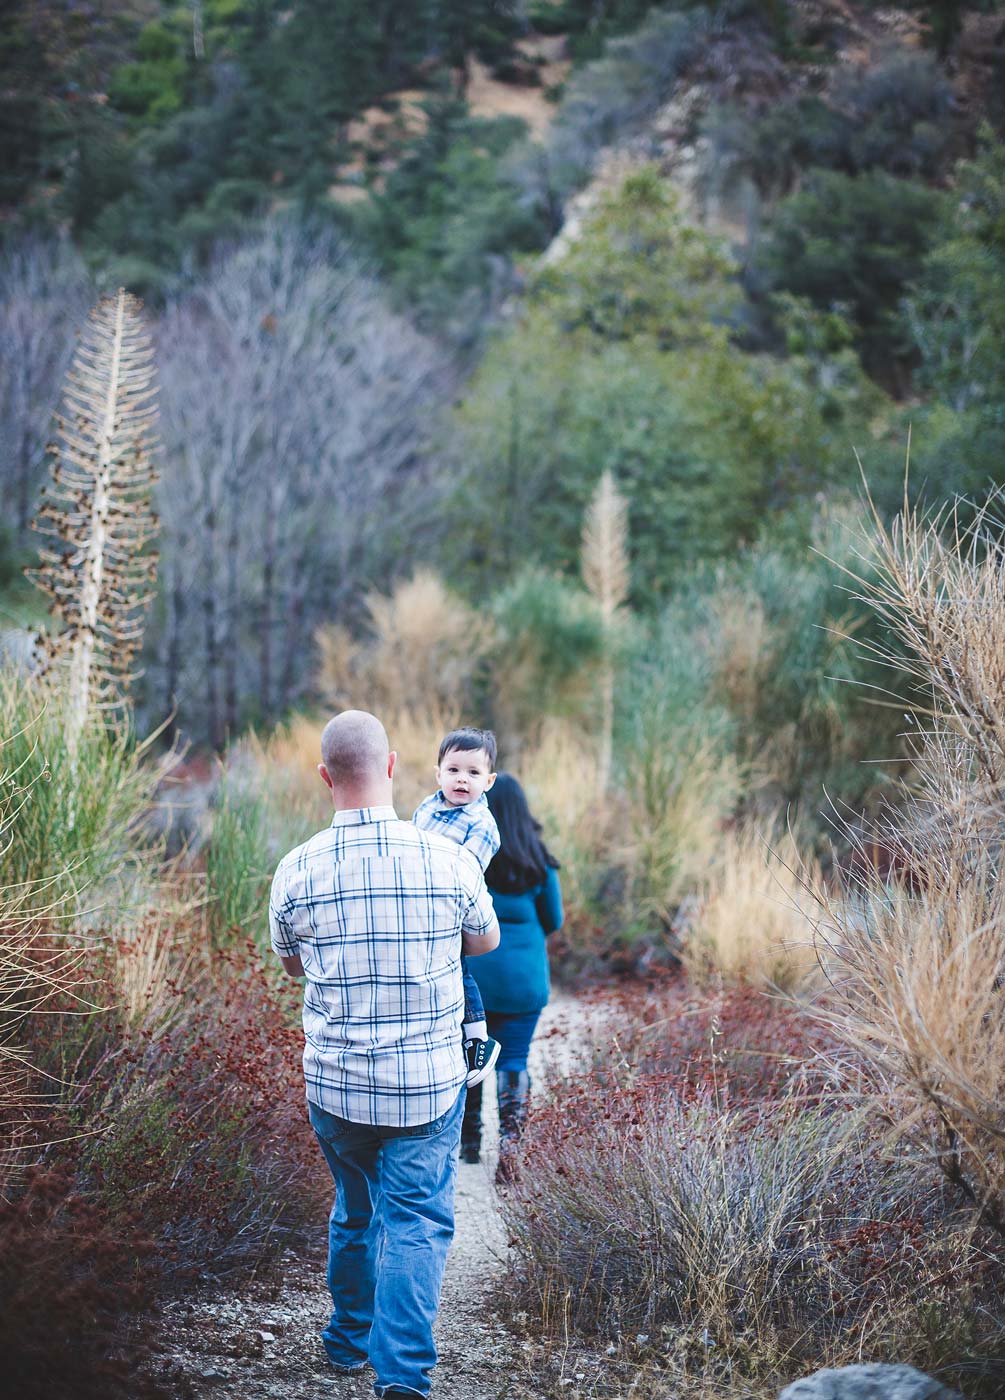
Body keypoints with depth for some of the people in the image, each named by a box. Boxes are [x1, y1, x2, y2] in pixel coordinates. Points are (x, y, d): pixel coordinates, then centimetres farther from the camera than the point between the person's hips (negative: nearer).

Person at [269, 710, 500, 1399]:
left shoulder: (297, 871, -9)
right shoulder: (448, 859, -11)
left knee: (354, 1210, 21)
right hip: (430, 1083, -2)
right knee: (417, 1220, 3)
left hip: (335, 1083, 2)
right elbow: (487, 940, 9)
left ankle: (350, 1342, 37)